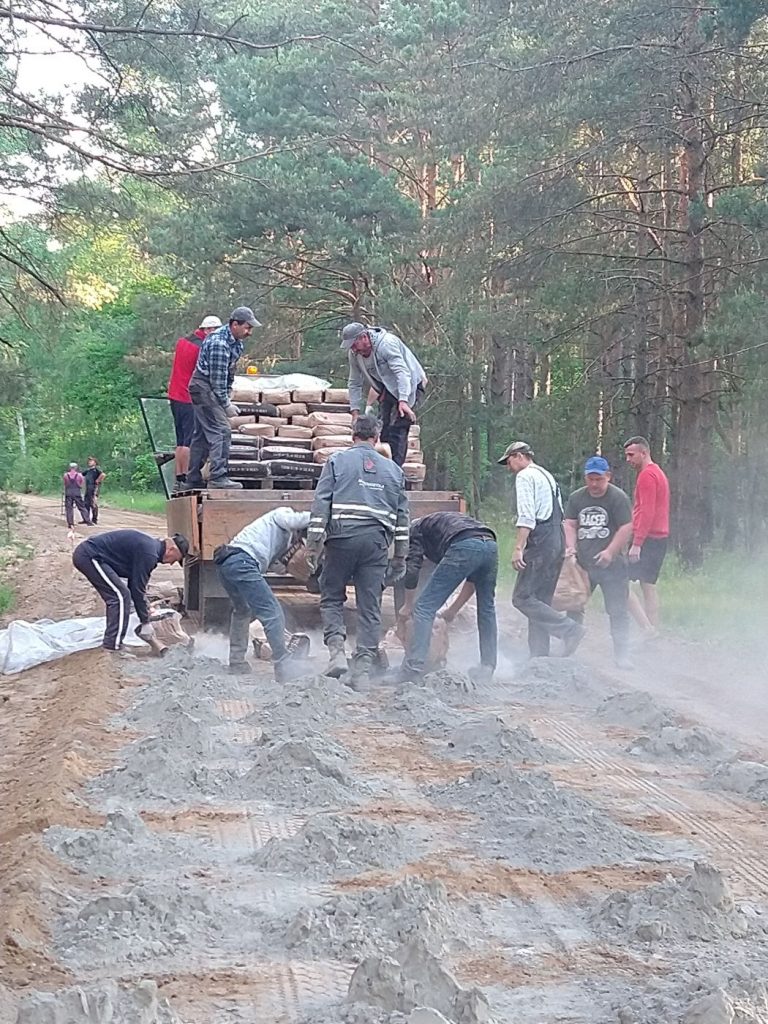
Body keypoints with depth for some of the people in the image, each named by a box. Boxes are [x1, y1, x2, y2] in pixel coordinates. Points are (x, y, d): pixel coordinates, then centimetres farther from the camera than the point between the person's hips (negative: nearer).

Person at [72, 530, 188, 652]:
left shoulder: (150, 546, 16)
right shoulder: (149, 554, -15)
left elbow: (134, 584, 24)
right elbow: (138, 589, -12)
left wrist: (145, 618, 24)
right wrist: (145, 622, -4)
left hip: (84, 552, 11)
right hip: (90, 557, -11)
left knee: (115, 597, 15)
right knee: (121, 596, -9)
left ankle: (111, 642, 19)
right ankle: (113, 646, -7)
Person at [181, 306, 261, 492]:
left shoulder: (235, 342, 8)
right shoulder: (219, 343, -24)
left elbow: (228, 374, 15)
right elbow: (217, 378, -22)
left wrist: (227, 398, 12)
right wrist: (226, 404, -17)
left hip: (206, 390, 10)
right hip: (204, 387, -10)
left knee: (202, 435, 11)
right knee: (220, 430, -15)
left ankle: (192, 481, 15)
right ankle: (218, 477, -17)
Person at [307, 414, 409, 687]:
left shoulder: (337, 461, 7)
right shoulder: (393, 469, 17)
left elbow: (321, 504, -1)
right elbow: (402, 515, 16)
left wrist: (313, 543, -1)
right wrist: (400, 557, 19)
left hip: (343, 537, -2)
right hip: (377, 541, 2)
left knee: (331, 597, 11)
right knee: (370, 607, 4)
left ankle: (336, 650, -8)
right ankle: (363, 669, 2)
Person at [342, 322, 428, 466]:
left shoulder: (387, 343, -28)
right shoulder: (354, 354, -5)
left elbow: (402, 371, -36)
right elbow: (355, 384, 3)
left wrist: (403, 401, -46)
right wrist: (355, 411, -6)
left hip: (410, 385, -8)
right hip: (388, 388, 8)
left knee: (397, 429, -18)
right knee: (384, 429, 1)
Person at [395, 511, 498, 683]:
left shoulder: (417, 528, 27)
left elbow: (412, 569, 13)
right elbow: (473, 579, 38)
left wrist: (408, 605, 27)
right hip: (491, 544, 6)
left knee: (425, 607, -1)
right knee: (486, 608, 25)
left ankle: (412, 669, -7)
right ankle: (488, 666, 24)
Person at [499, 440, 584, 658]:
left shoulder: (525, 476, -5)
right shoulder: (547, 476, 24)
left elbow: (526, 517, -16)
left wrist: (518, 548, -19)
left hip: (540, 543, -10)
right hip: (557, 542, 10)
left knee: (522, 597, -10)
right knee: (540, 601, 10)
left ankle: (569, 629, -16)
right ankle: (540, 655, 9)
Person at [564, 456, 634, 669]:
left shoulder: (618, 498, -6)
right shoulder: (576, 498, 10)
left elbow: (626, 528, -10)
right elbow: (570, 524, 10)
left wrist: (610, 552, -18)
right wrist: (571, 547, -8)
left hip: (612, 566, -4)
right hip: (582, 564, 4)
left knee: (618, 611, -4)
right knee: (573, 606, 8)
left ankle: (621, 655, 2)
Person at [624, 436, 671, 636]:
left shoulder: (647, 475, -13)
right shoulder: (658, 473, 20)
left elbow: (646, 512, -20)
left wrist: (636, 543, -23)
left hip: (647, 538, -10)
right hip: (660, 537, 10)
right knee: (648, 585, 12)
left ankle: (647, 628, -16)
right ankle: (653, 632, 11)